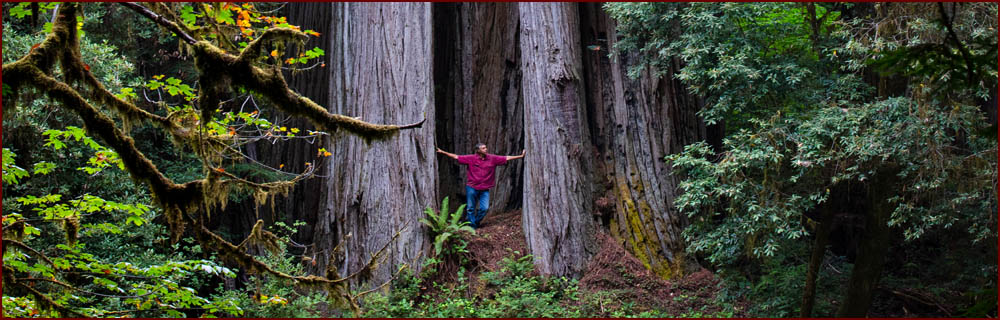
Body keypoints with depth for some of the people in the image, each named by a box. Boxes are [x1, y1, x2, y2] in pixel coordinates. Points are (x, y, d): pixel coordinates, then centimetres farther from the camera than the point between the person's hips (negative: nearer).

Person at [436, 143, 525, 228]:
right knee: (470, 208, 5)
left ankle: (476, 222, 21)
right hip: (472, 188, -1)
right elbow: (456, 157, -2)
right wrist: (443, 152, -4)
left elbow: (507, 158, 1)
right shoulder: (471, 158, -4)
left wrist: (521, 156, -2)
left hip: (485, 189, 1)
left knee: (484, 208, -5)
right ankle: (472, 226, 18)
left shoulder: (493, 158, 0)